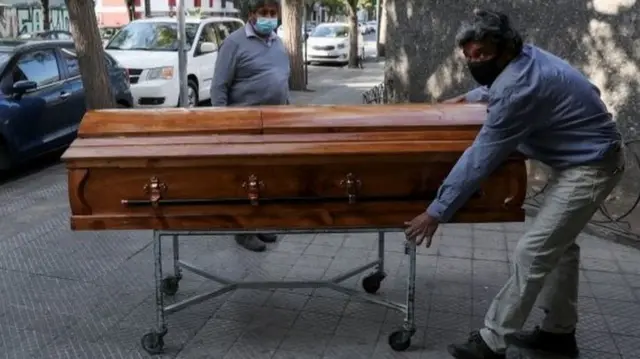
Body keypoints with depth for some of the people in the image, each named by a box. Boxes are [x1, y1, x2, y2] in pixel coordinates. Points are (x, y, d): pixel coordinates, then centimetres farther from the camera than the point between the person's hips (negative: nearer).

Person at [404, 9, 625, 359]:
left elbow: (479, 159, -30)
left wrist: (436, 212, -26)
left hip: (590, 167, -11)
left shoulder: (520, 88, -29)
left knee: (533, 252, -9)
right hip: (585, 157, 11)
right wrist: (467, 97, 41)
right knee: (559, 244, 18)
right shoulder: (526, 56, 0)